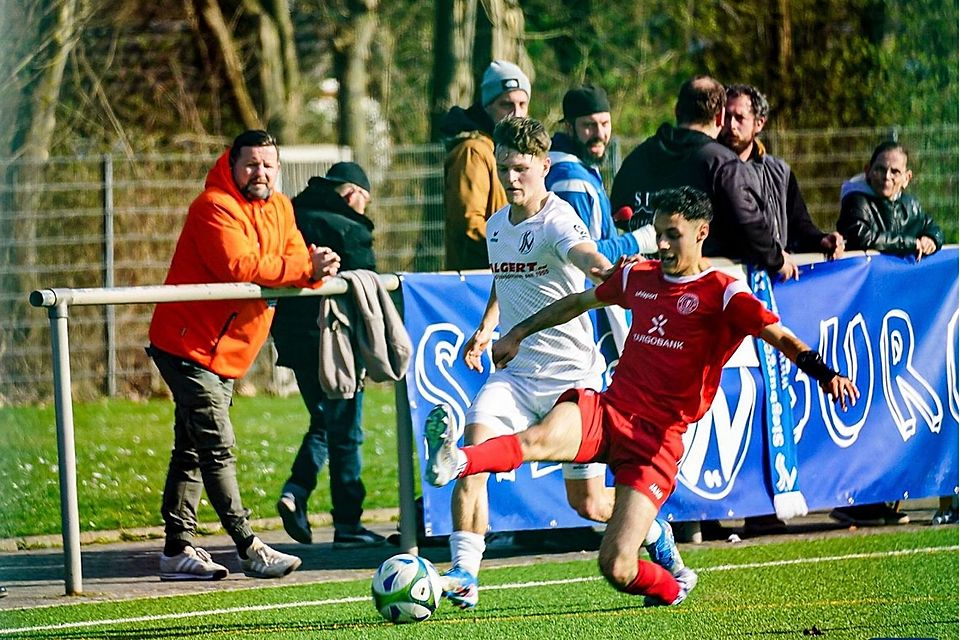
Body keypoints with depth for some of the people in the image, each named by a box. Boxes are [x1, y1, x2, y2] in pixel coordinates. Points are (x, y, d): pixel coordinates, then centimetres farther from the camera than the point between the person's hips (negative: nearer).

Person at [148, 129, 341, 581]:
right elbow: (239, 266, -28)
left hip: (225, 353, 9)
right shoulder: (214, 207, -16)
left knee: (192, 450, 11)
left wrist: (317, 269, -19)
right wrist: (304, 268, -25)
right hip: (189, 345, -9)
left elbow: (295, 261, 4)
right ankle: (248, 548, -11)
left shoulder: (279, 208, 11)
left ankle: (178, 549, 14)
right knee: (217, 449, -10)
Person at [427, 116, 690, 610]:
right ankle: (464, 575, -18)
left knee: (589, 503, 2)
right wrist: (486, 329, 13)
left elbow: (585, 255, -38)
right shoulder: (496, 225, 8)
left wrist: (608, 273, -60)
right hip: (516, 370, 5)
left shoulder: (556, 220, -14)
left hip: (571, 373, -5)